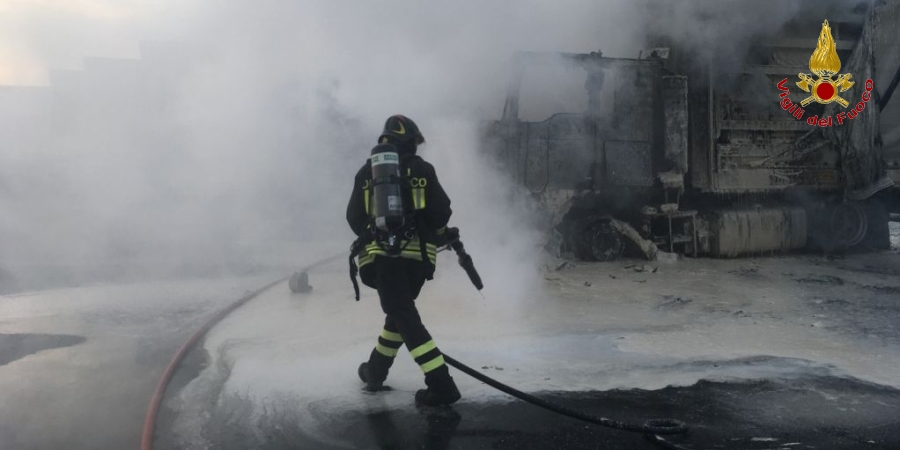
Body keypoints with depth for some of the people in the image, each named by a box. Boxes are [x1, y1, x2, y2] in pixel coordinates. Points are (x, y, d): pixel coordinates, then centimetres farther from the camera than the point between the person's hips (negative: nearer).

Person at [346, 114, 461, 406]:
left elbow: (354, 217, 10)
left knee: (404, 316, -4)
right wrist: (438, 234, 21)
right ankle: (375, 371, 31)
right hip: (418, 255, 1)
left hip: (382, 256, -1)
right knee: (401, 311, 20)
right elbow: (441, 211, 0)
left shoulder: (366, 171, 10)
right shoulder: (422, 170, 6)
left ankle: (441, 385, -14)